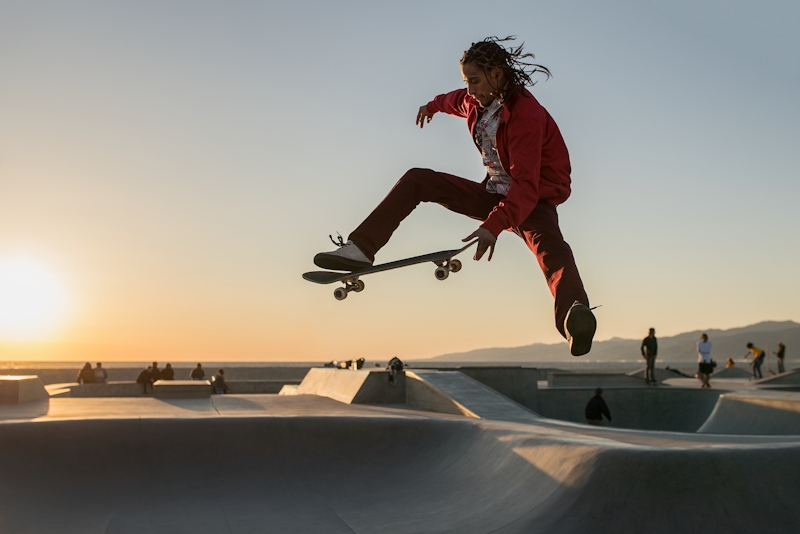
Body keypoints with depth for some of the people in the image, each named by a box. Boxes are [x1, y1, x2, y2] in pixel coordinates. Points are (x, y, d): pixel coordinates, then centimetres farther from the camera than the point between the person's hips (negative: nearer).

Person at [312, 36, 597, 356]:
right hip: (493, 194, 8)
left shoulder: (526, 115, -25)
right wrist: (434, 105, 51)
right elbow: (457, 101, 30)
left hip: (533, 200, -8)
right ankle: (361, 248, -6)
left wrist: (494, 225, -50)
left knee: (549, 246, -41)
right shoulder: (478, 102, 1)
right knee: (417, 179, 2)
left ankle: (573, 317, -71)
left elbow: (527, 187, -35)